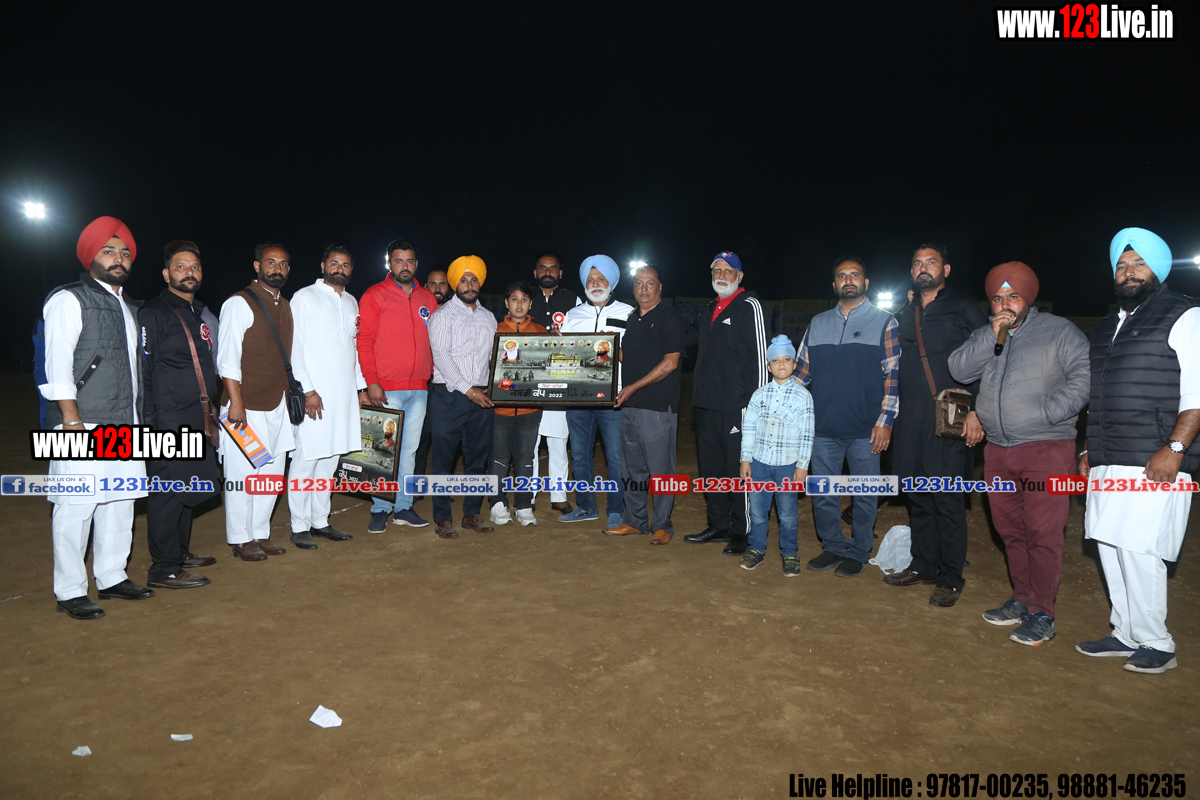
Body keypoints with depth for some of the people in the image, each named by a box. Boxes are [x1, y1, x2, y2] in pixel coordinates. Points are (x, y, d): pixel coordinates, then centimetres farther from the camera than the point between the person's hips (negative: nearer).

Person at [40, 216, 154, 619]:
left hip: (125, 423, 7)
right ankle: (70, 592, 5)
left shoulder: (129, 307, 20)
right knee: (76, 506, -5)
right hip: (83, 425, -7)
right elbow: (57, 364, -10)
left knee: (120, 502, 11)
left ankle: (111, 576, 22)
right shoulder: (69, 300, -3)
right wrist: (72, 420, -16)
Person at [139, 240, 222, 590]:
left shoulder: (201, 314, 18)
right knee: (167, 491, -5)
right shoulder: (153, 314, -6)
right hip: (168, 420, -8)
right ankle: (164, 569, 1)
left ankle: (179, 552, 28)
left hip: (197, 419, 8)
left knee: (186, 487, 15)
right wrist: (150, 419, -16)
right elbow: (144, 370, -11)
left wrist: (213, 406, 21)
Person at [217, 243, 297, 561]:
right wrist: (236, 402, -17)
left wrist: (287, 397, 15)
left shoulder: (285, 306, 15)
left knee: (272, 472, 11)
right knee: (243, 473, -1)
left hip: (277, 404, 7)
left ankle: (260, 534, 23)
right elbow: (227, 358, -12)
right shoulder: (239, 304, -7)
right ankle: (241, 540, 11)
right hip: (247, 405, -7)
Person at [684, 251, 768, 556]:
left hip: (738, 405, -8)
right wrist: (699, 395, 15)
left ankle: (741, 532, 8)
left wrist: (757, 400, -13)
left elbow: (759, 355, -9)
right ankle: (718, 526, 23)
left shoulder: (749, 306, -4)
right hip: (707, 405, 8)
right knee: (711, 468, 12)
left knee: (739, 470, -2)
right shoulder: (708, 310, 18)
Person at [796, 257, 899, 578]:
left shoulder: (884, 322, 3)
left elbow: (893, 375, -2)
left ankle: (858, 552, 21)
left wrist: (885, 421, -9)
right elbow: (801, 370, 15)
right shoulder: (817, 323, 12)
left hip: (865, 430, -3)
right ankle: (832, 547, 24)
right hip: (824, 428, 3)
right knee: (822, 493, 8)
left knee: (864, 494, 6)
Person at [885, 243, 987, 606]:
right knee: (918, 496, 11)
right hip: (910, 420, 5)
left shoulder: (964, 309, 2)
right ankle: (923, 565, 23)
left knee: (948, 498, -2)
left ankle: (950, 577, 8)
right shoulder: (906, 314, 17)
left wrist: (975, 411, -14)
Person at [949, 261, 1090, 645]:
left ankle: (1042, 614, 3)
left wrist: (1048, 412, -18)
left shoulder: (1060, 331, 1)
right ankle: (1020, 600, 25)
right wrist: (991, 336, -9)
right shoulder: (985, 336, 14)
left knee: (1043, 534, -6)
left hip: (1046, 449, -5)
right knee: (1011, 531, 12)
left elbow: (1084, 376, -8)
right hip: (998, 450, 5)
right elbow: (959, 370, 0)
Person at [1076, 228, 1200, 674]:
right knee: (1110, 548, 8)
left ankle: (1155, 645, 6)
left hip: (1154, 463, -7)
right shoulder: (1108, 327, 20)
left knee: (1138, 550, -9)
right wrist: (1089, 450, 18)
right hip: (1108, 463, 7)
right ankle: (1126, 636, 19)